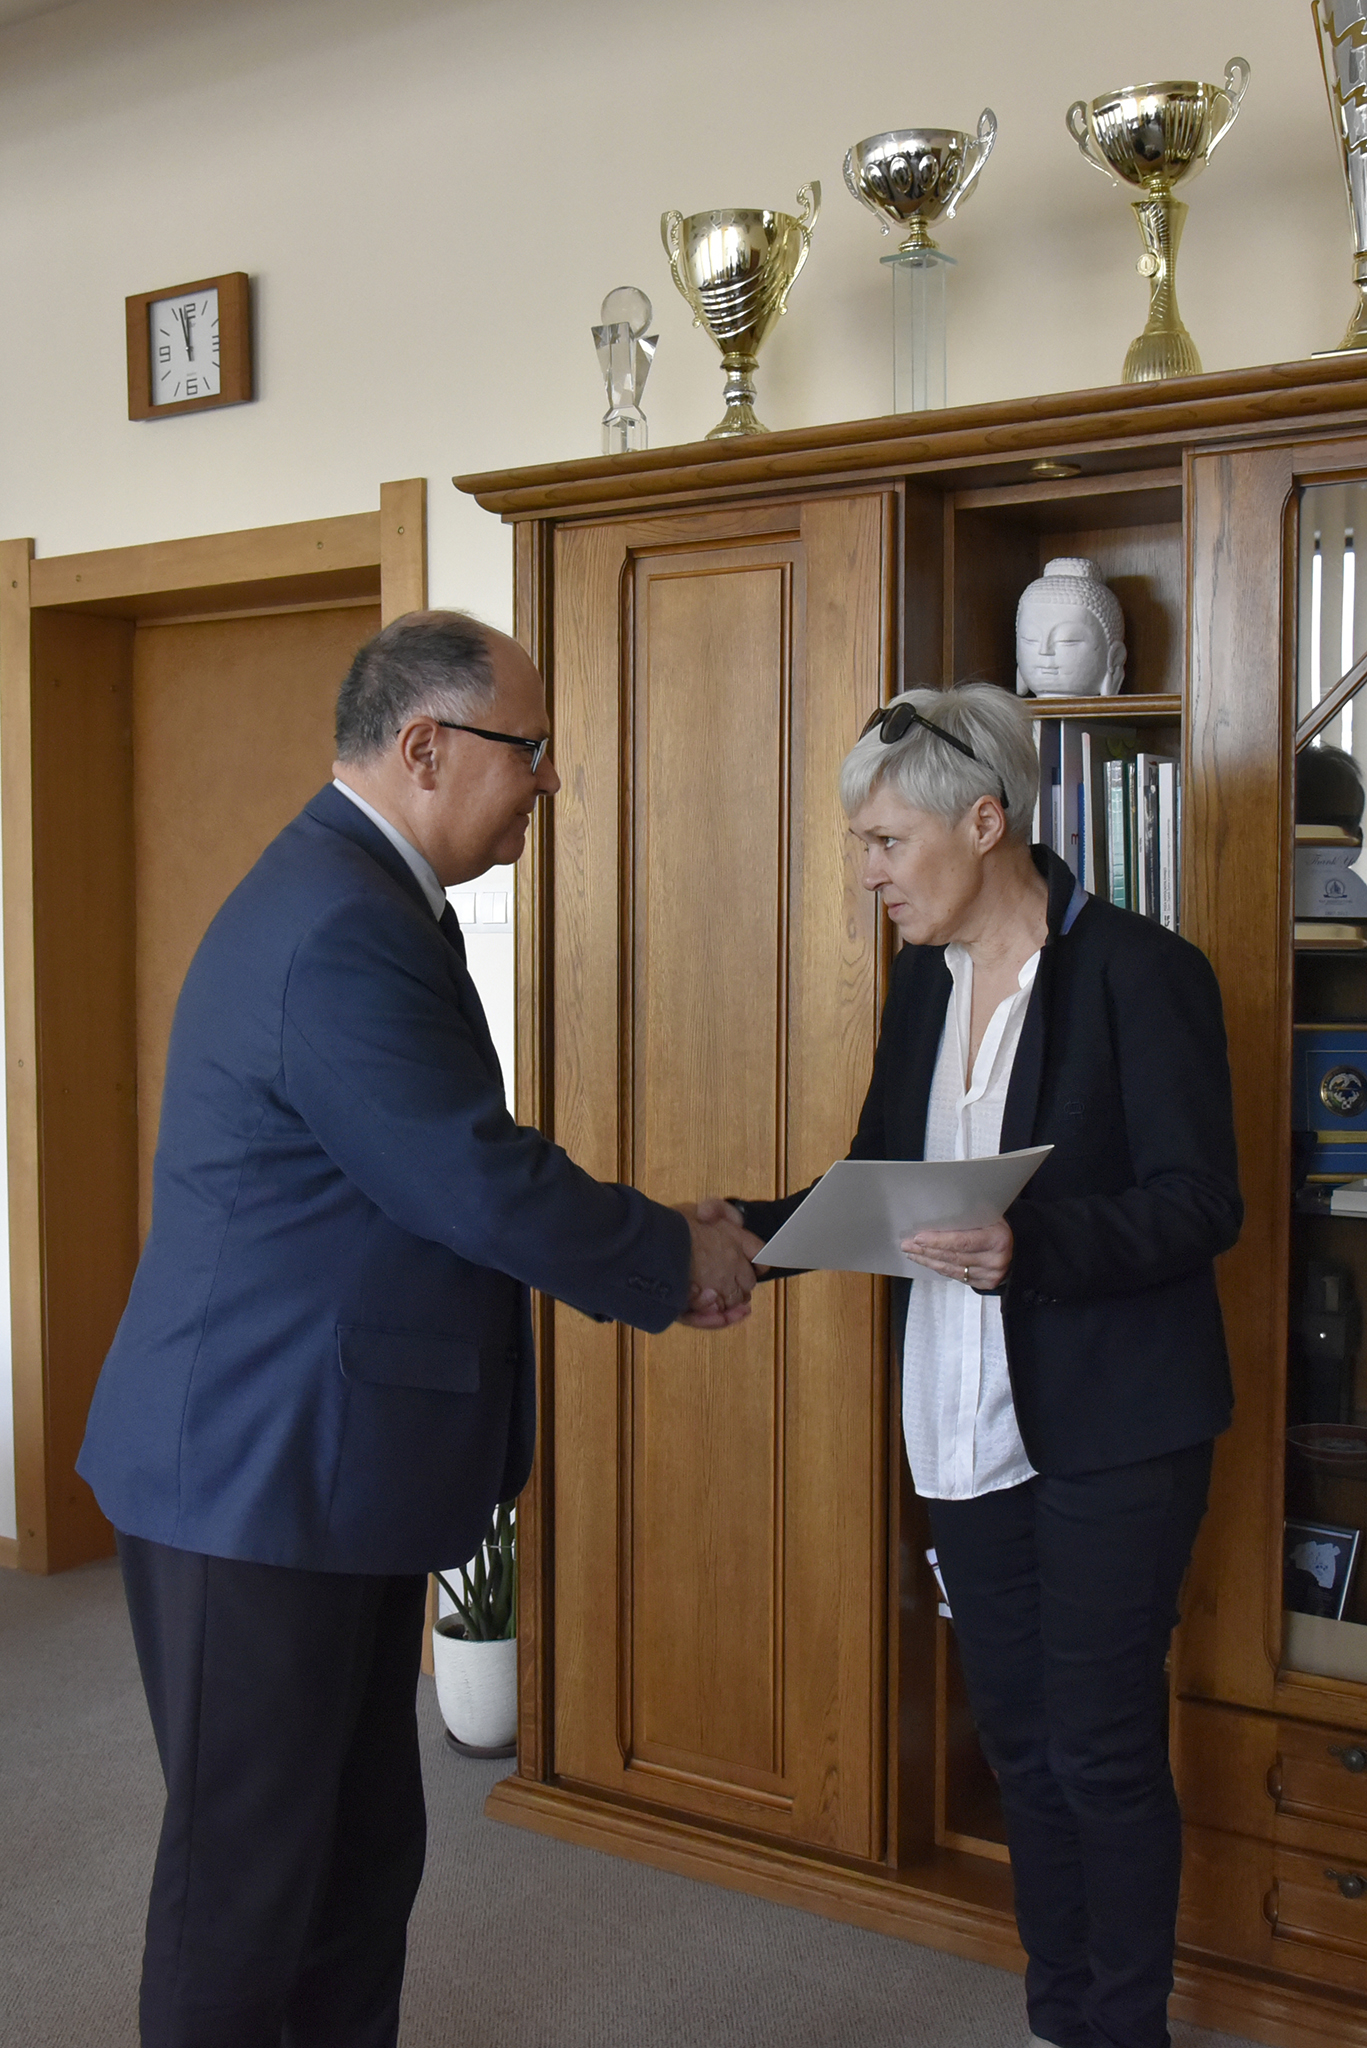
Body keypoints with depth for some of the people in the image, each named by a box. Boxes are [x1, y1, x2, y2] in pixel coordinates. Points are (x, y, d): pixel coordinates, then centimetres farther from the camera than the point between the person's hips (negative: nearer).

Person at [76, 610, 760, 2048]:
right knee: (249, 1869, 6)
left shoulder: (363, 897, 12)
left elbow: (442, 1179, 15)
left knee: (364, 1842, 19)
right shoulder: (341, 931, -23)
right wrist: (676, 1256, -8)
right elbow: (479, 1185, -24)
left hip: (333, 1469, 10)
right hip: (261, 1480, -10)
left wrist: (653, 1259, 8)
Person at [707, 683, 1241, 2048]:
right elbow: (878, 1180, 12)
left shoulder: (1138, 971, -12)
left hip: (1109, 1428, -7)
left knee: (1101, 1746, 2)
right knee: (1018, 1735, 15)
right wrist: (754, 1231, -4)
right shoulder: (926, 977, 9)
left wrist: (1033, 1246, -30)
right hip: (968, 1424, 7)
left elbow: (1201, 1204, -16)